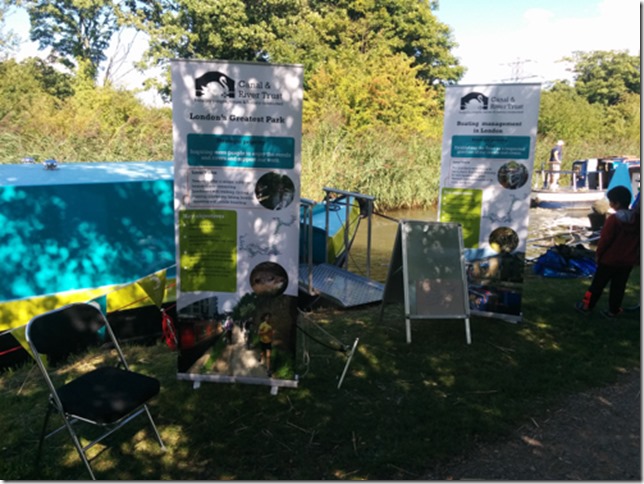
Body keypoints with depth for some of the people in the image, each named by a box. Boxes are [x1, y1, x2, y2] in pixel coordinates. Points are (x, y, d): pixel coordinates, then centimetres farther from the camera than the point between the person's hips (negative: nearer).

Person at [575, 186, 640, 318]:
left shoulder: (613, 219, -20)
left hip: (609, 259, -4)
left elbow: (605, 239, -17)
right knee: (618, 286, 13)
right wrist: (635, 256, 18)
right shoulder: (637, 218, -1)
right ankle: (613, 310, 19)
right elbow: (637, 240, 8)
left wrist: (598, 254, -3)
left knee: (598, 284, 8)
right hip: (628, 260, 5)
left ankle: (586, 306, 16)